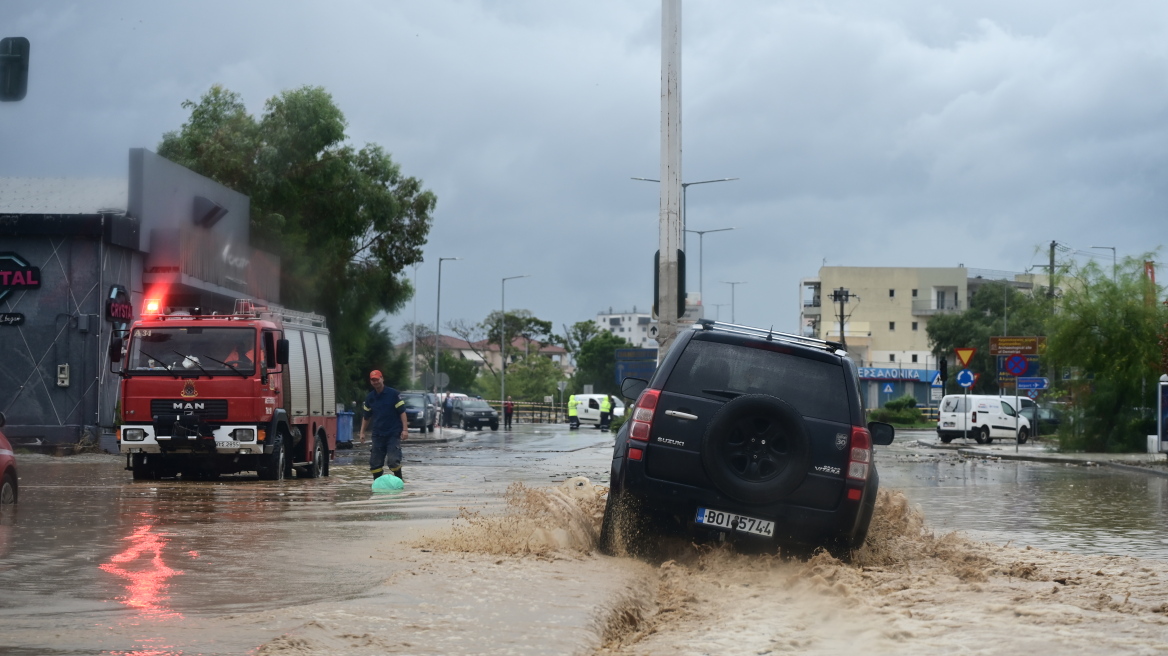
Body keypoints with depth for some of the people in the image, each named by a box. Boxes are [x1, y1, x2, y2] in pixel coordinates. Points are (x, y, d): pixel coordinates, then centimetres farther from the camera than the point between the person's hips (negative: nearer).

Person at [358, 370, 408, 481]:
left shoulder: (393, 394, -5)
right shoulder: (369, 397, 9)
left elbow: (402, 412, -5)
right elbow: (366, 417, 19)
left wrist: (405, 429, -12)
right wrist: (362, 432, 14)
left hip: (393, 434, -5)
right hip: (377, 434, 5)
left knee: (394, 460, -13)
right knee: (375, 462, 3)